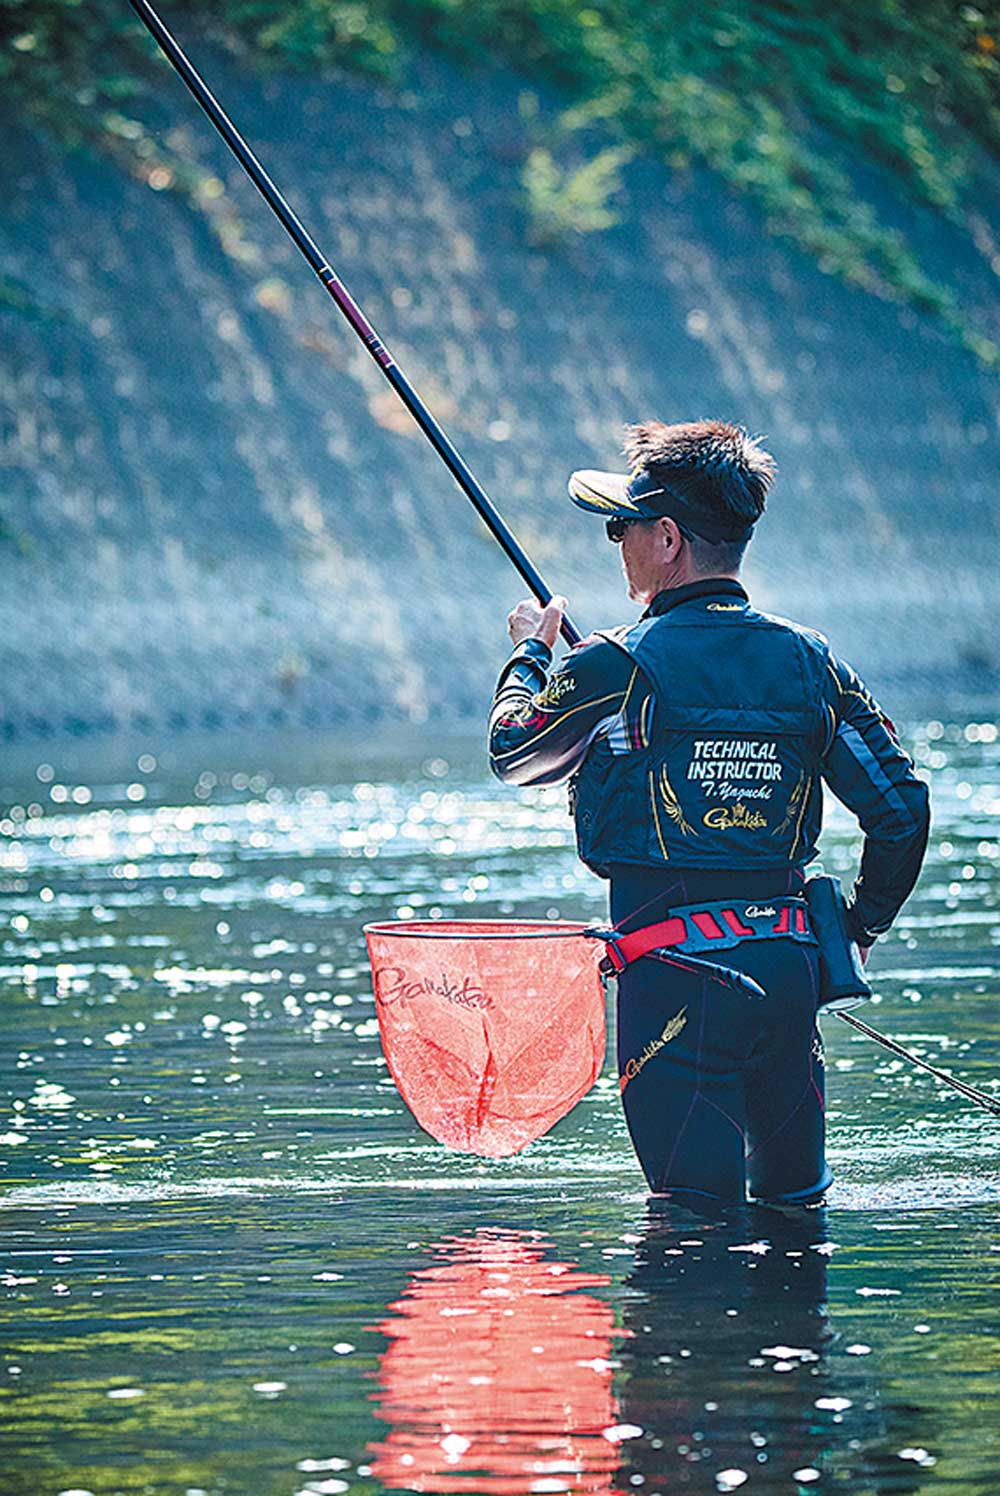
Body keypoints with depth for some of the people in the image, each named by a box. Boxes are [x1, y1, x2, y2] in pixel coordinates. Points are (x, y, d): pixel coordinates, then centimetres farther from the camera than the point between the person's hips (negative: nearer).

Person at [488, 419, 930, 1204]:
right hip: (791, 963, 5)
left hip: (676, 972, -5)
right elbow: (902, 805, 4)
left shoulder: (619, 666, -9)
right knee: (794, 1192, 18)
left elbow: (512, 751, 9)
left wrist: (530, 653, 28)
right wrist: (861, 927, 18)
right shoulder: (809, 659, 4)